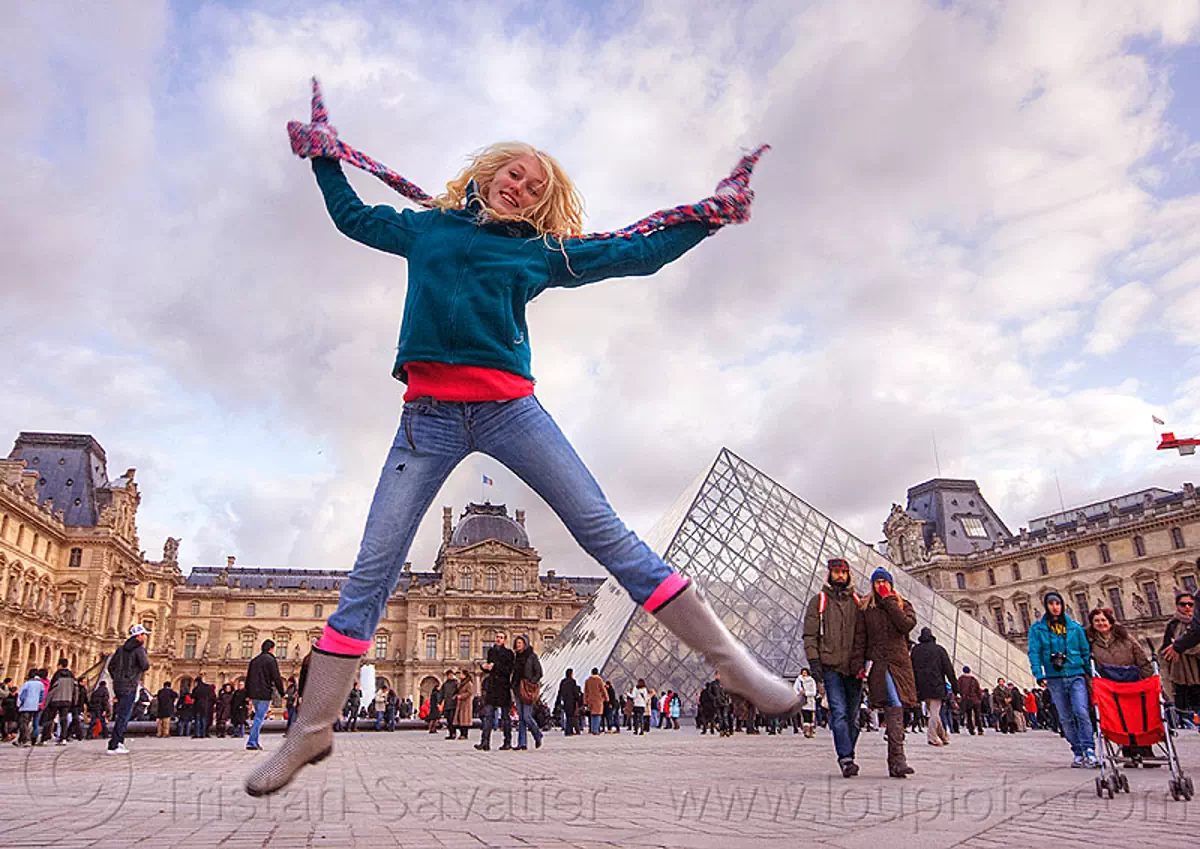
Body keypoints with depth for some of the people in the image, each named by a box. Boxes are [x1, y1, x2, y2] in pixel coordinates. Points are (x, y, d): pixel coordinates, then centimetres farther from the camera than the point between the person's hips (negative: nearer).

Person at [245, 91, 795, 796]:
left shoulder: (542, 252, 17)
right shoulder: (428, 228, 21)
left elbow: (638, 254, 20)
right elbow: (353, 216, 38)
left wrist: (715, 214, 18)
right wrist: (325, 156, 39)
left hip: (509, 408, -1)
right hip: (429, 415, 1)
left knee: (607, 533, -5)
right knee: (372, 573, -1)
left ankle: (730, 660, -1)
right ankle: (314, 728, 10)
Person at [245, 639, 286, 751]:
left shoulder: (254, 660, 16)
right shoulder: (271, 660, -8)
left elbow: (248, 678, 18)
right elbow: (276, 678, -10)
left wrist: (248, 695, 22)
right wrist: (282, 693, -1)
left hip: (254, 694, 8)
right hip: (264, 694, -7)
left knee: (258, 717, 18)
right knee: (259, 719, -5)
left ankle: (255, 742, 15)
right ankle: (251, 743, -8)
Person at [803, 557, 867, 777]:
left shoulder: (857, 601, 12)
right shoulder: (818, 601, 5)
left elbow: (863, 635, 13)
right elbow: (810, 634, 2)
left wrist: (862, 662, 3)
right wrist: (814, 660, -8)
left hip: (853, 667, 3)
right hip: (830, 666, -3)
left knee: (853, 716, 6)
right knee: (839, 713, -13)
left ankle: (847, 758, 17)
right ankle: (846, 759, -16)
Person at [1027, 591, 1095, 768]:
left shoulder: (1075, 627, 9)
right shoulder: (1037, 628, 5)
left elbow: (1085, 651, 11)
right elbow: (1034, 653, -1)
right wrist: (1039, 674, -12)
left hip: (1076, 675, 0)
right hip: (1054, 679, 0)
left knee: (1081, 712, -17)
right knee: (1065, 718, 4)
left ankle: (1089, 750, -15)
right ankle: (1078, 753, 11)